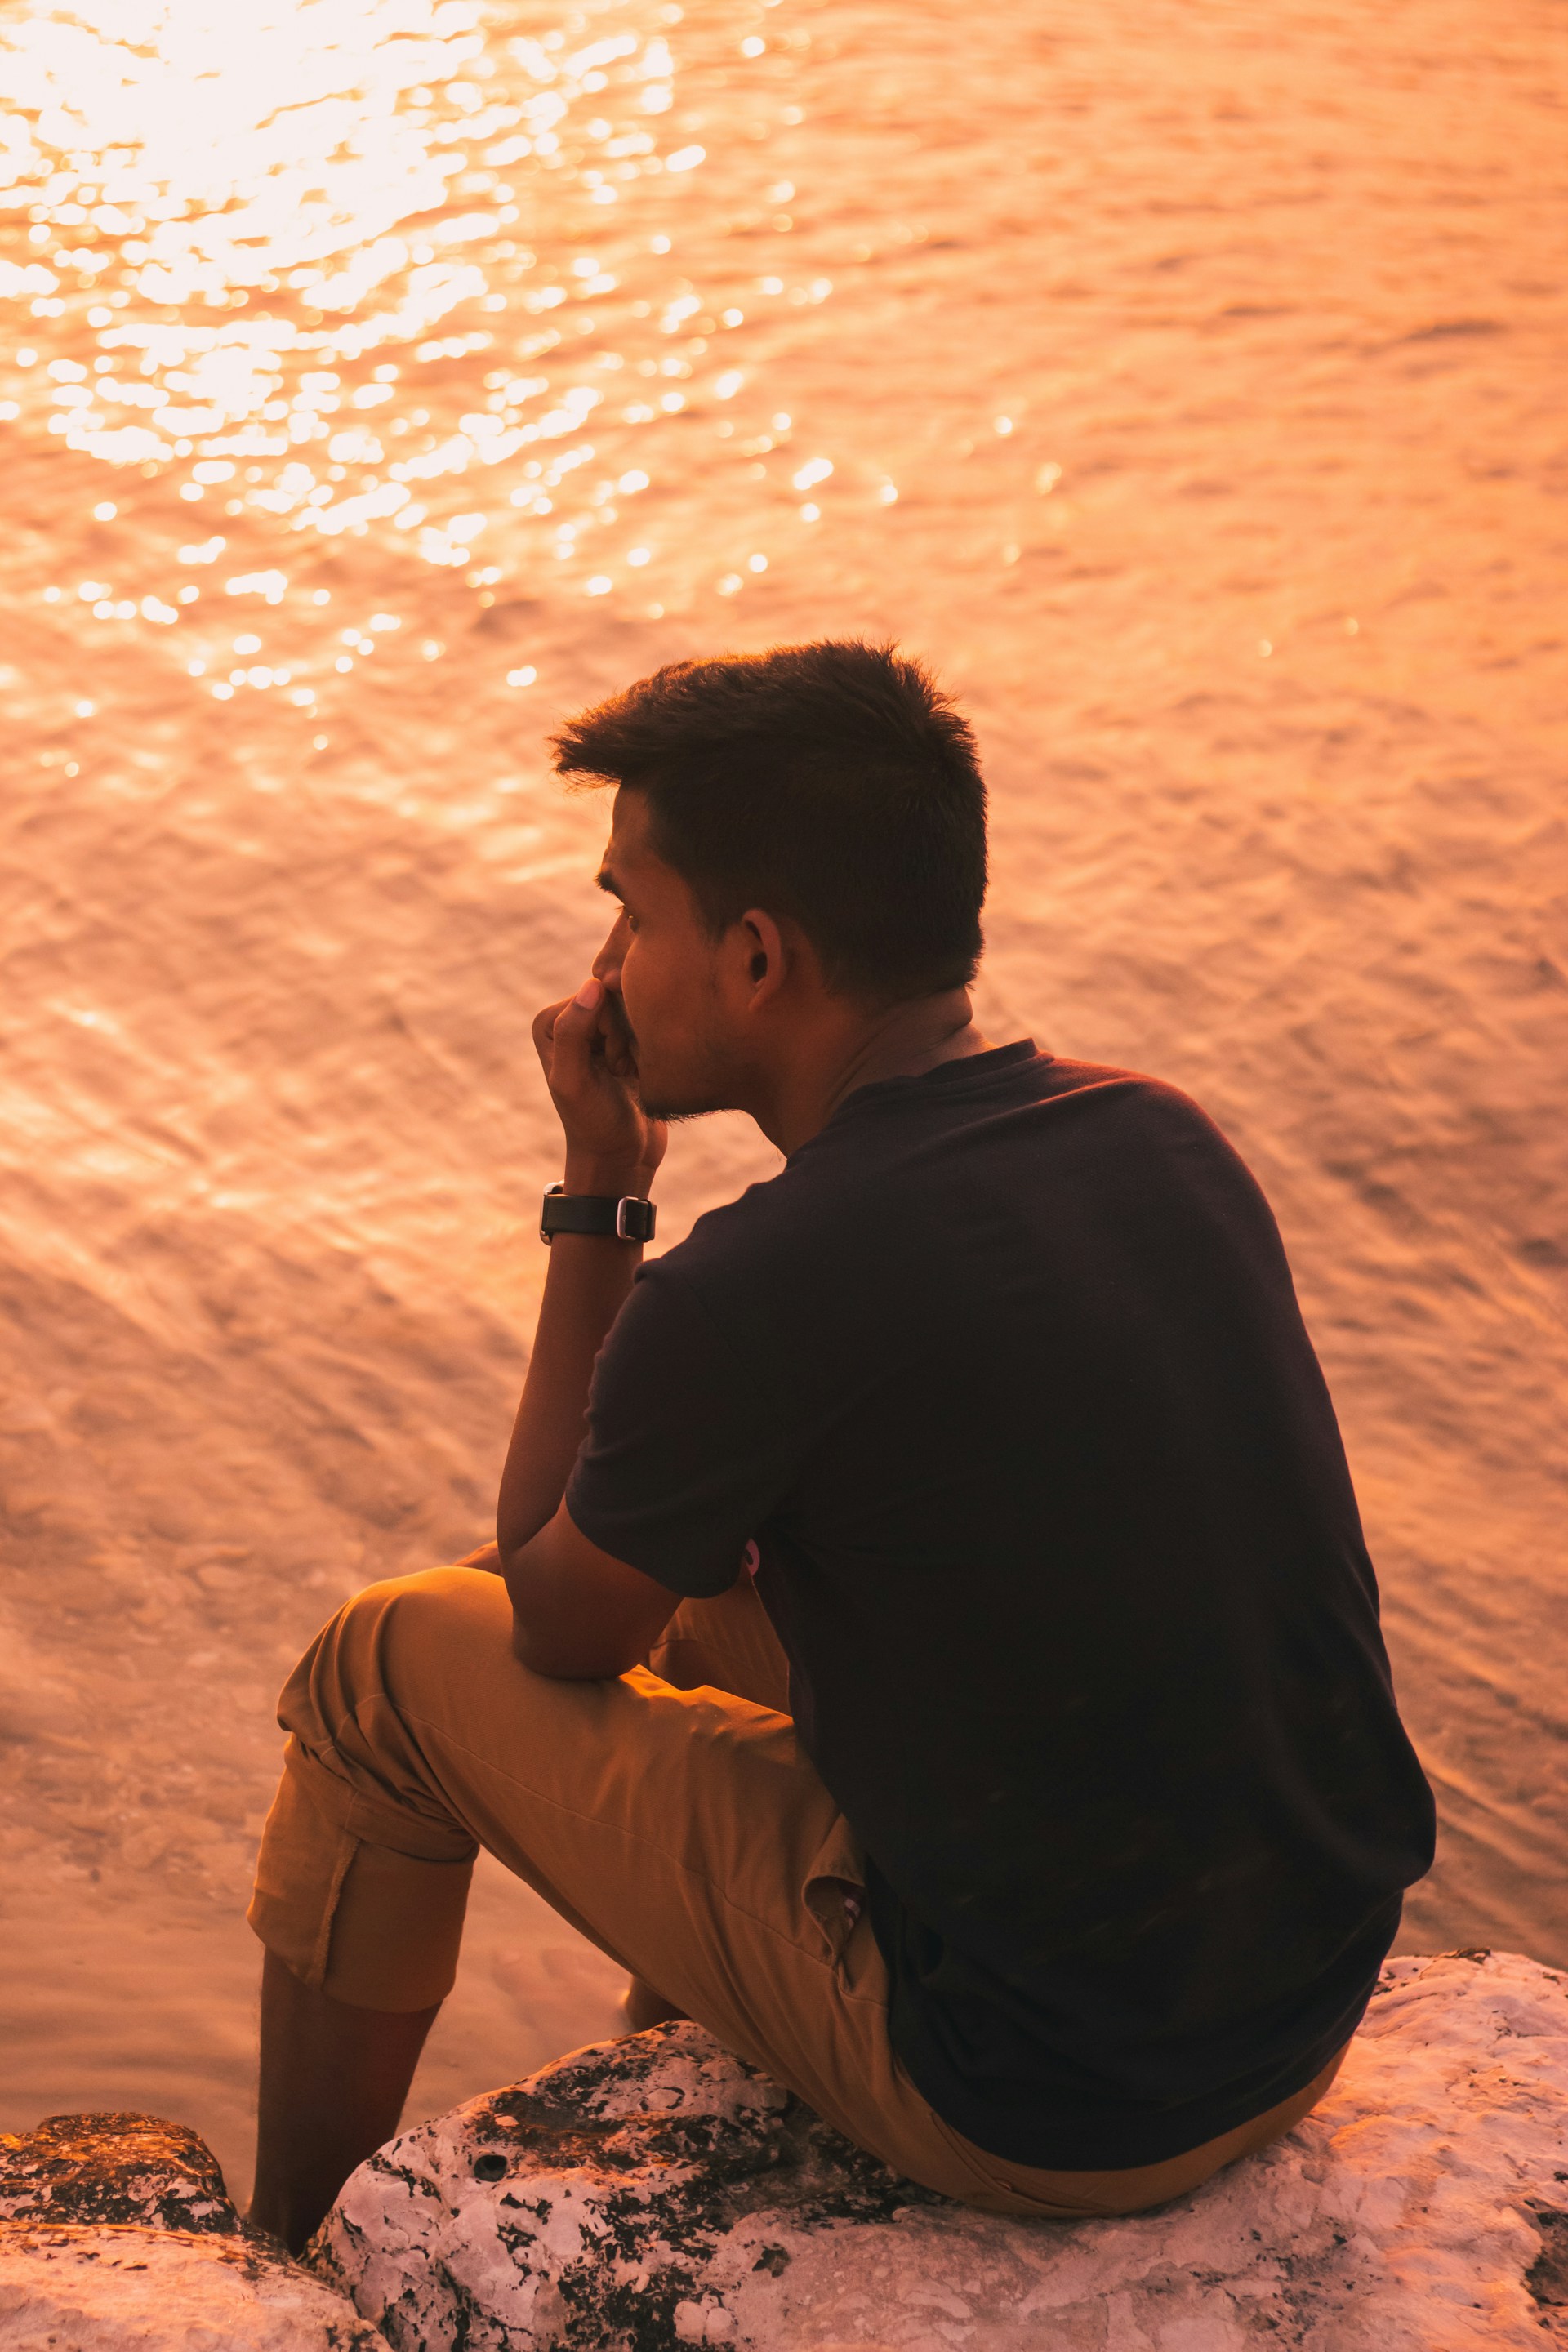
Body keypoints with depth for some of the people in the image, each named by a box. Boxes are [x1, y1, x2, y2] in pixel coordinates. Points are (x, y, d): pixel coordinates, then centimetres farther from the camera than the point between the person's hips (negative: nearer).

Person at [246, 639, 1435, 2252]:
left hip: (1048, 2120, -7)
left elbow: (554, 1628, -2)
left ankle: (284, 2268, 30)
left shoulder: (747, 1300, -24)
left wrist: (598, 1194, -1)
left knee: (387, 1671, 8)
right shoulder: (1166, 1137, -2)